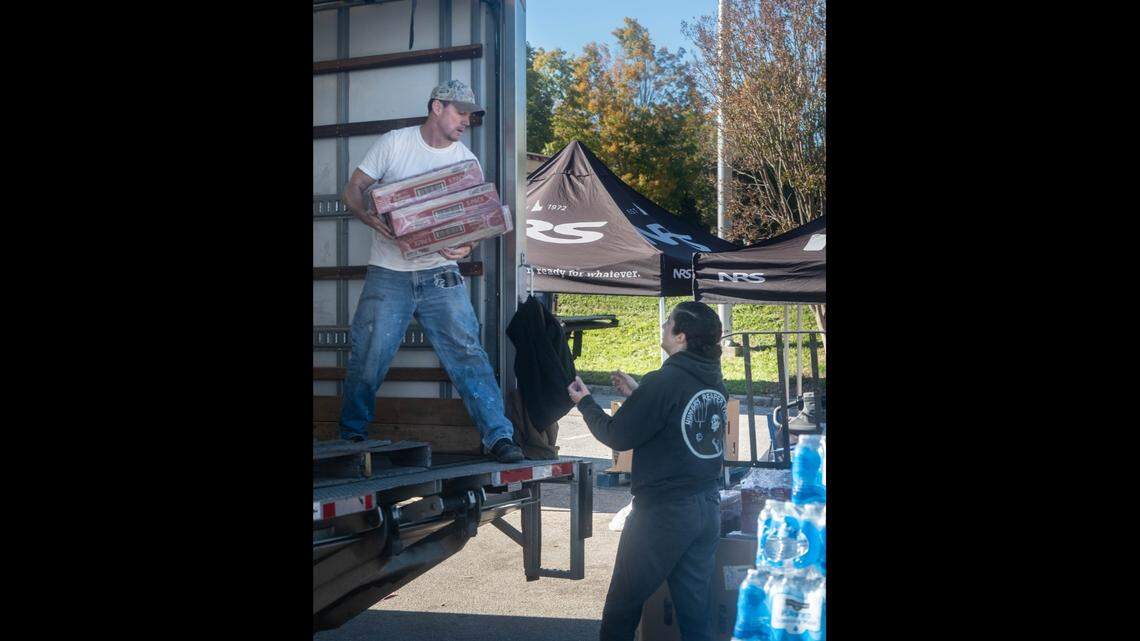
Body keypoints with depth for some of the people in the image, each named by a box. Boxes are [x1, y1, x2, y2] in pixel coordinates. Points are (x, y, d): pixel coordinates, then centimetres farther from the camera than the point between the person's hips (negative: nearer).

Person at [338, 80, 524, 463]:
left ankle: (498, 436, -6)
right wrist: (369, 217, -19)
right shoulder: (393, 143, 1)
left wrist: (466, 246, -16)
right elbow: (354, 189, 3)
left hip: (440, 274, 1)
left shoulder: (466, 161, 7)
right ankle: (351, 437, 22)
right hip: (388, 275, -1)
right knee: (367, 359, 2)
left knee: (468, 352, -8)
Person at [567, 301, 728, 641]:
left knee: (622, 607, 7)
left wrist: (585, 402, 4)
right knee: (694, 610, 14)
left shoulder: (664, 381, -18)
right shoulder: (715, 383, 6)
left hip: (663, 511, -7)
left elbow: (617, 435, -12)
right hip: (707, 509, 8)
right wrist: (637, 394, 21)